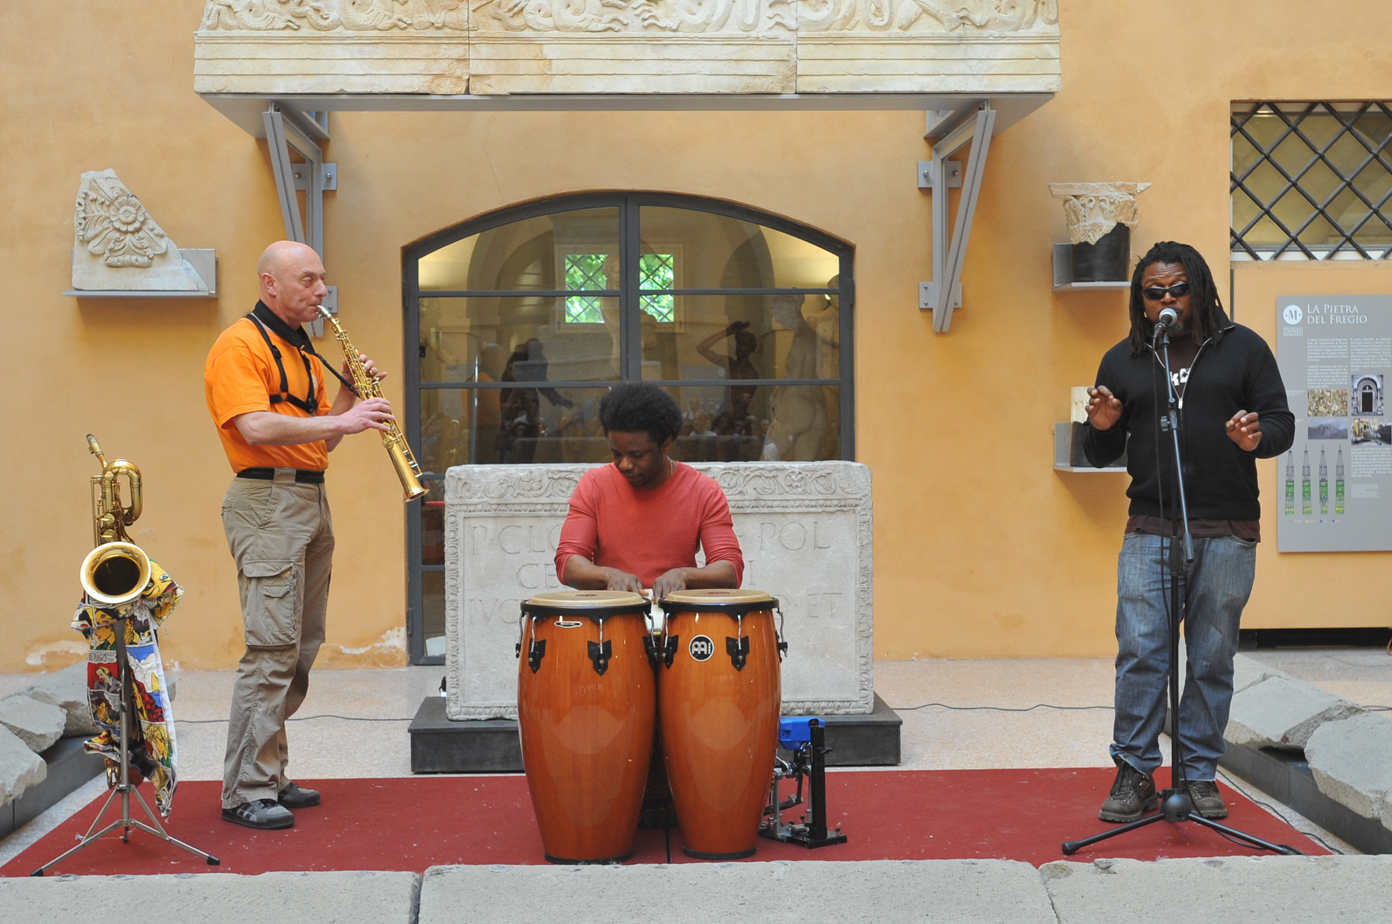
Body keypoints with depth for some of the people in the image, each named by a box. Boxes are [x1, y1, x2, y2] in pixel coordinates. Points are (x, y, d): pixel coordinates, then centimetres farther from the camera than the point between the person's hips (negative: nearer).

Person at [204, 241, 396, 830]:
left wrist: (349, 392, 6)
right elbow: (256, 428, -20)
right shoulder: (241, 345, -6)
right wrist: (340, 421, -20)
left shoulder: (305, 354, 21)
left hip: (313, 502, 9)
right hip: (267, 501, -9)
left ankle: (271, 777, 17)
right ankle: (246, 792, -7)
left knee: (301, 650, 9)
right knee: (271, 648, -12)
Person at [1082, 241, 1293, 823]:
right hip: (1148, 532, 1)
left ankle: (1200, 774, 14)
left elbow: (1282, 422, 7)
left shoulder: (1242, 348, 10)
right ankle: (1135, 773, 3)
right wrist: (1102, 428, -6)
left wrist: (1258, 438, -15)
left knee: (1212, 658, 4)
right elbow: (1100, 456, 17)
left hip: (1227, 534, 0)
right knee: (1139, 652, -6)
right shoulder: (1121, 361, 13)